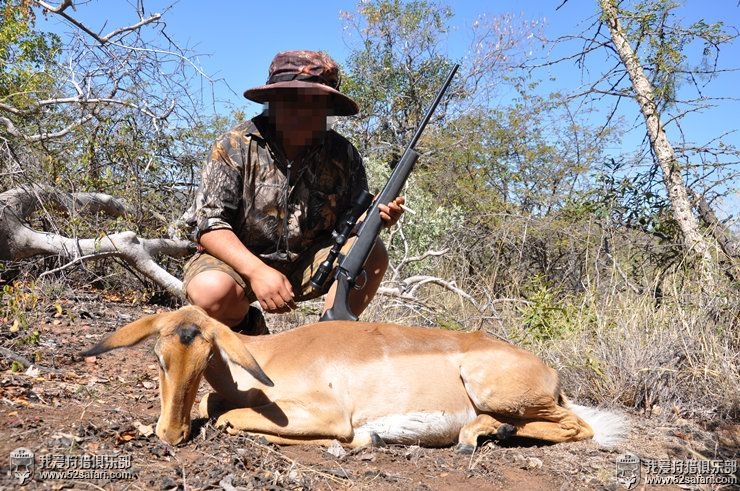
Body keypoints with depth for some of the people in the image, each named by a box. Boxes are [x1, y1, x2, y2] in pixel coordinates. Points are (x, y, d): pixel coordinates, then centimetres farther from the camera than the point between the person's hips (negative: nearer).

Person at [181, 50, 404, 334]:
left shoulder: (344, 155, -5)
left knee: (373, 253, -20)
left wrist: (376, 217, -27)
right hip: (238, 259, -2)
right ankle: (248, 333, 2)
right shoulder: (236, 146, -13)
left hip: (307, 264, 3)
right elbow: (209, 224, -17)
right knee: (211, 291, -34)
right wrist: (257, 271, -31)